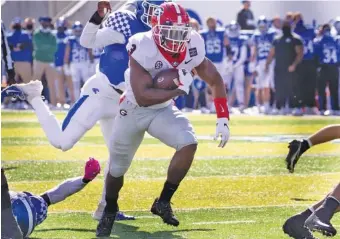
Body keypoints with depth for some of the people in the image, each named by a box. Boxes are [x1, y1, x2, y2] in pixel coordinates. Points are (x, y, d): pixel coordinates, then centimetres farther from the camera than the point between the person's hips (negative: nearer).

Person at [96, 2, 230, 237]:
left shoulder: (192, 48, -17)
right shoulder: (143, 49, -32)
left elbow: (216, 81, -2)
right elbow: (143, 97, -36)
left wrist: (223, 119, -8)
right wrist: (179, 89, -37)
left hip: (163, 110, 3)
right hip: (134, 111, -3)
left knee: (188, 143, -25)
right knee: (118, 169, 12)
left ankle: (163, 202, -8)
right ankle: (110, 212, 44)